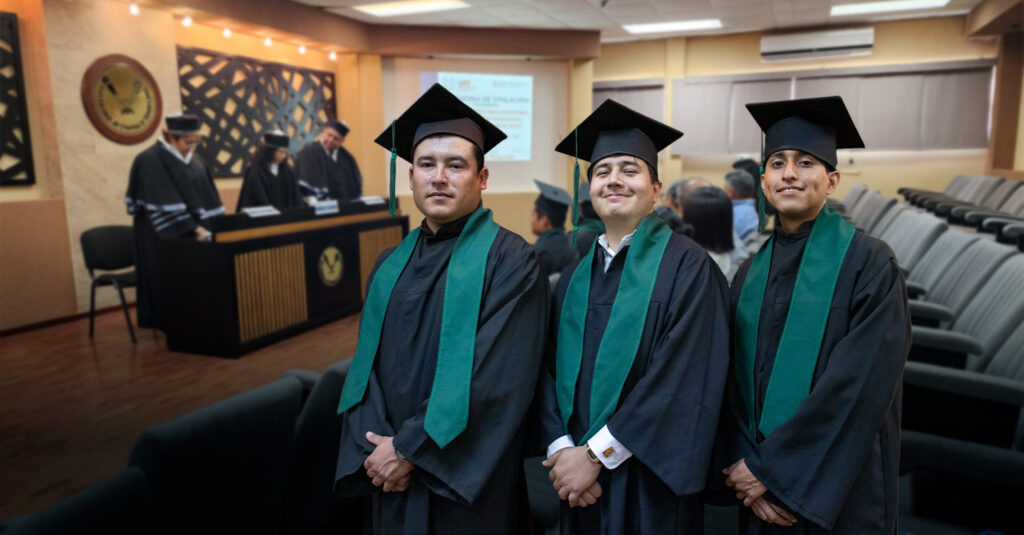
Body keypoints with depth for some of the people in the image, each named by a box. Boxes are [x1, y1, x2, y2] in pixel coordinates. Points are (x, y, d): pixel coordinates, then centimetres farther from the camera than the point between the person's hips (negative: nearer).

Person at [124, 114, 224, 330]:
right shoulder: (151, 161, -13)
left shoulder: (193, 159, 10)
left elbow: (206, 195, 13)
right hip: (164, 238, -6)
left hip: (194, 234, 7)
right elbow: (165, 203, -21)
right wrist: (194, 228, -27)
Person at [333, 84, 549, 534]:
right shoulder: (391, 265, 5)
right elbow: (366, 366, 5)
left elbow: (497, 375, -20)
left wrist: (408, 448, -16)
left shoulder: (508, 260, -13)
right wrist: (374, 445, -9)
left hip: (472, 483, -5)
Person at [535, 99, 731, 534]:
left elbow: (683, 378, -18)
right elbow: (550, 368, 3)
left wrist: (596, 453, -17)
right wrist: (561, 448, -12)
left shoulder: (686, 266, -10)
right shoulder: (575, 276, 7)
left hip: (650, 485, -4)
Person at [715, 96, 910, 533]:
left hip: (840, 493, -4)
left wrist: (770, 466, -18)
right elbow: (738, 380, 2)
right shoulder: (750, 274, 4)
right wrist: (746, 465, -10)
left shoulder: (869, 264, -11)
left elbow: (861, 382, -19)